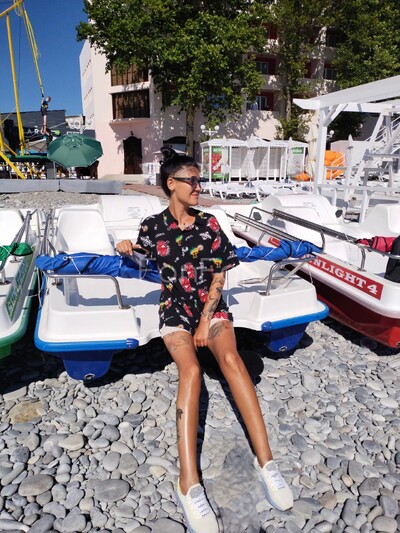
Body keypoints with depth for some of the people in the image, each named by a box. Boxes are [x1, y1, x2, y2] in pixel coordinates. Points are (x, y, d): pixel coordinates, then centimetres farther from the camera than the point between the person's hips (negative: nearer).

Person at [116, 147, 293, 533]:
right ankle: (189, 485, -32)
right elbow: (147, 256, 22)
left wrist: (206, 320, -9)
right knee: (190, 370, -27)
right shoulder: (152, 225, 2)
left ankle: (265, 461, -25)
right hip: (175, 307, -1)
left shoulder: (208, 223, 2)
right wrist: (128, 248, 0)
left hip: (210, 304, 1)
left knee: (230, 358, -27)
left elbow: (219, 275, -1)